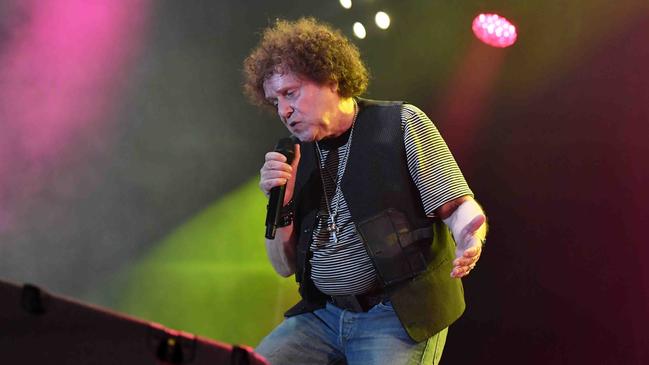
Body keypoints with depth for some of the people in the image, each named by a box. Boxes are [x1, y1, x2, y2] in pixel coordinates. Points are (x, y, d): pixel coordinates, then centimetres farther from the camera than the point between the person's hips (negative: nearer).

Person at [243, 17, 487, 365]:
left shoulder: (402, 124, -4)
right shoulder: (296, 155, 9)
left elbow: (460, 207, -7)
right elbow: (285, 266, 10)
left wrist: (468, 237, -30)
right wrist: (282, 204, -8)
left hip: (400, 314, -4)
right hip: (323, 315, 5)